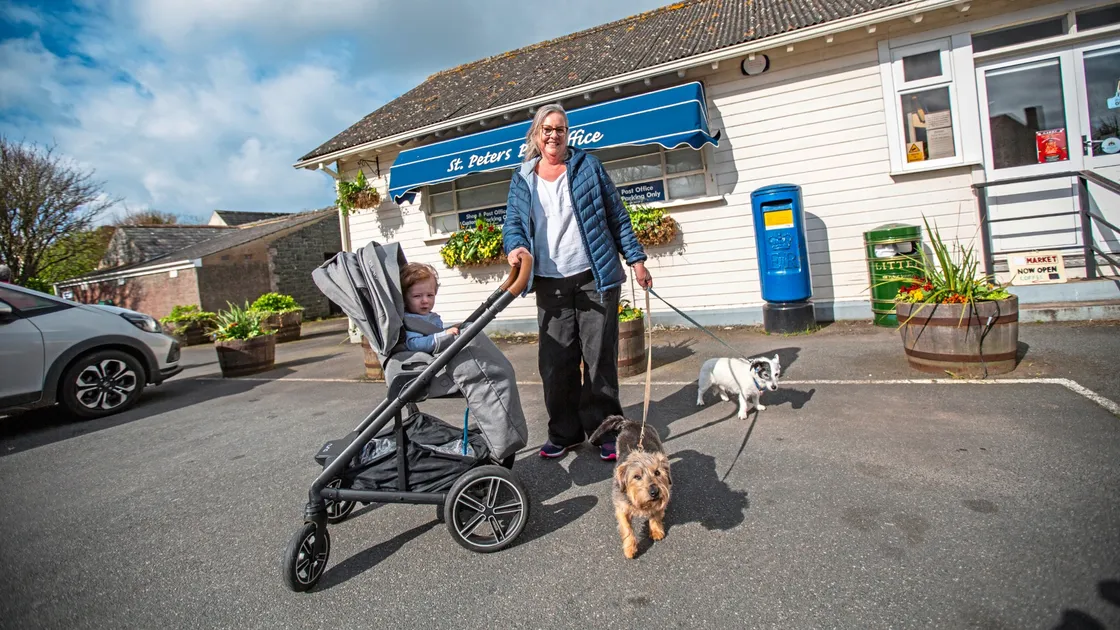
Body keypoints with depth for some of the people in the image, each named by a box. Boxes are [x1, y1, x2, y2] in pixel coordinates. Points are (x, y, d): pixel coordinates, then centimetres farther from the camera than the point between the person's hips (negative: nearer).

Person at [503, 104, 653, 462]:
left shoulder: (587, 167, 7)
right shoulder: (522, 179, 13)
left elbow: (617, 217, 7)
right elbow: (513, 223, 8)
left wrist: (635, 258, 3)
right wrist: (515, 246, -15)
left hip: (595, 277, -2)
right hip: (550, 284, 2)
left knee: (599, 357, 2)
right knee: (555, 362, 3)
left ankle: (604, 430, 15)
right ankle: (563, 432, 19)